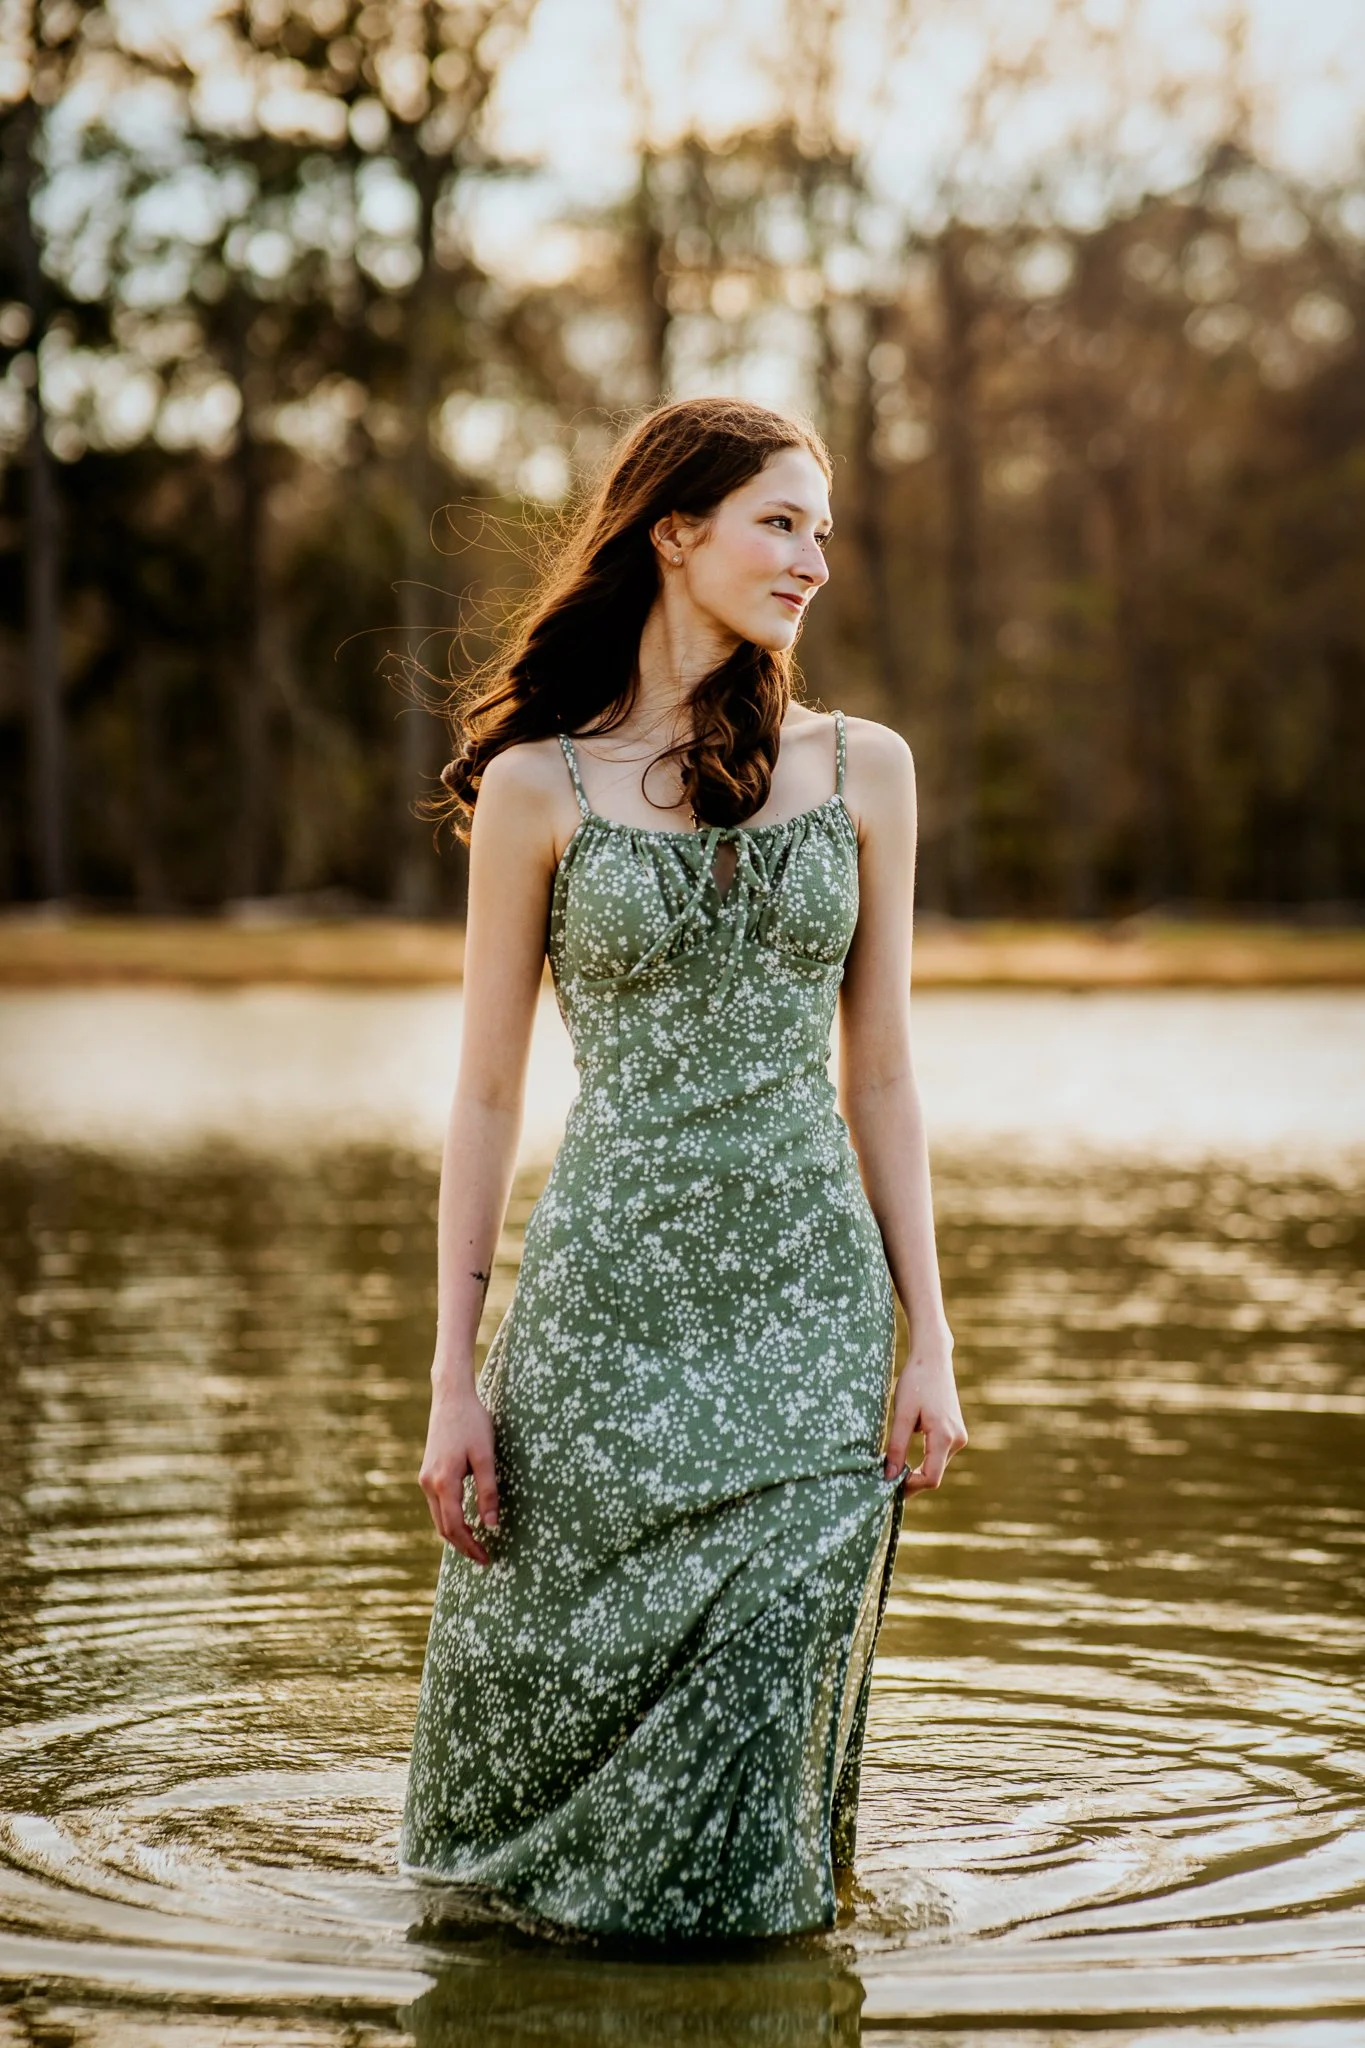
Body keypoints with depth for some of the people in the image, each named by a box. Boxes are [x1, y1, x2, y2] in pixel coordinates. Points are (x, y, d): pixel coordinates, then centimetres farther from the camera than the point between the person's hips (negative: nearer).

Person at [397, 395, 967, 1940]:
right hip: (611, 1292, -1)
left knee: (761, 1682, 0)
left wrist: (928, 1339, 3)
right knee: (575, 1675, 5)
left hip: (813, 1302, 2)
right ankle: (522, 1891, 34)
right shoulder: (538, 786, -1)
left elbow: (878, 1073, 8)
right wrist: (453, 1377, -2)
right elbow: (486, 1093, 1)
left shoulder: (862, 768, 6)